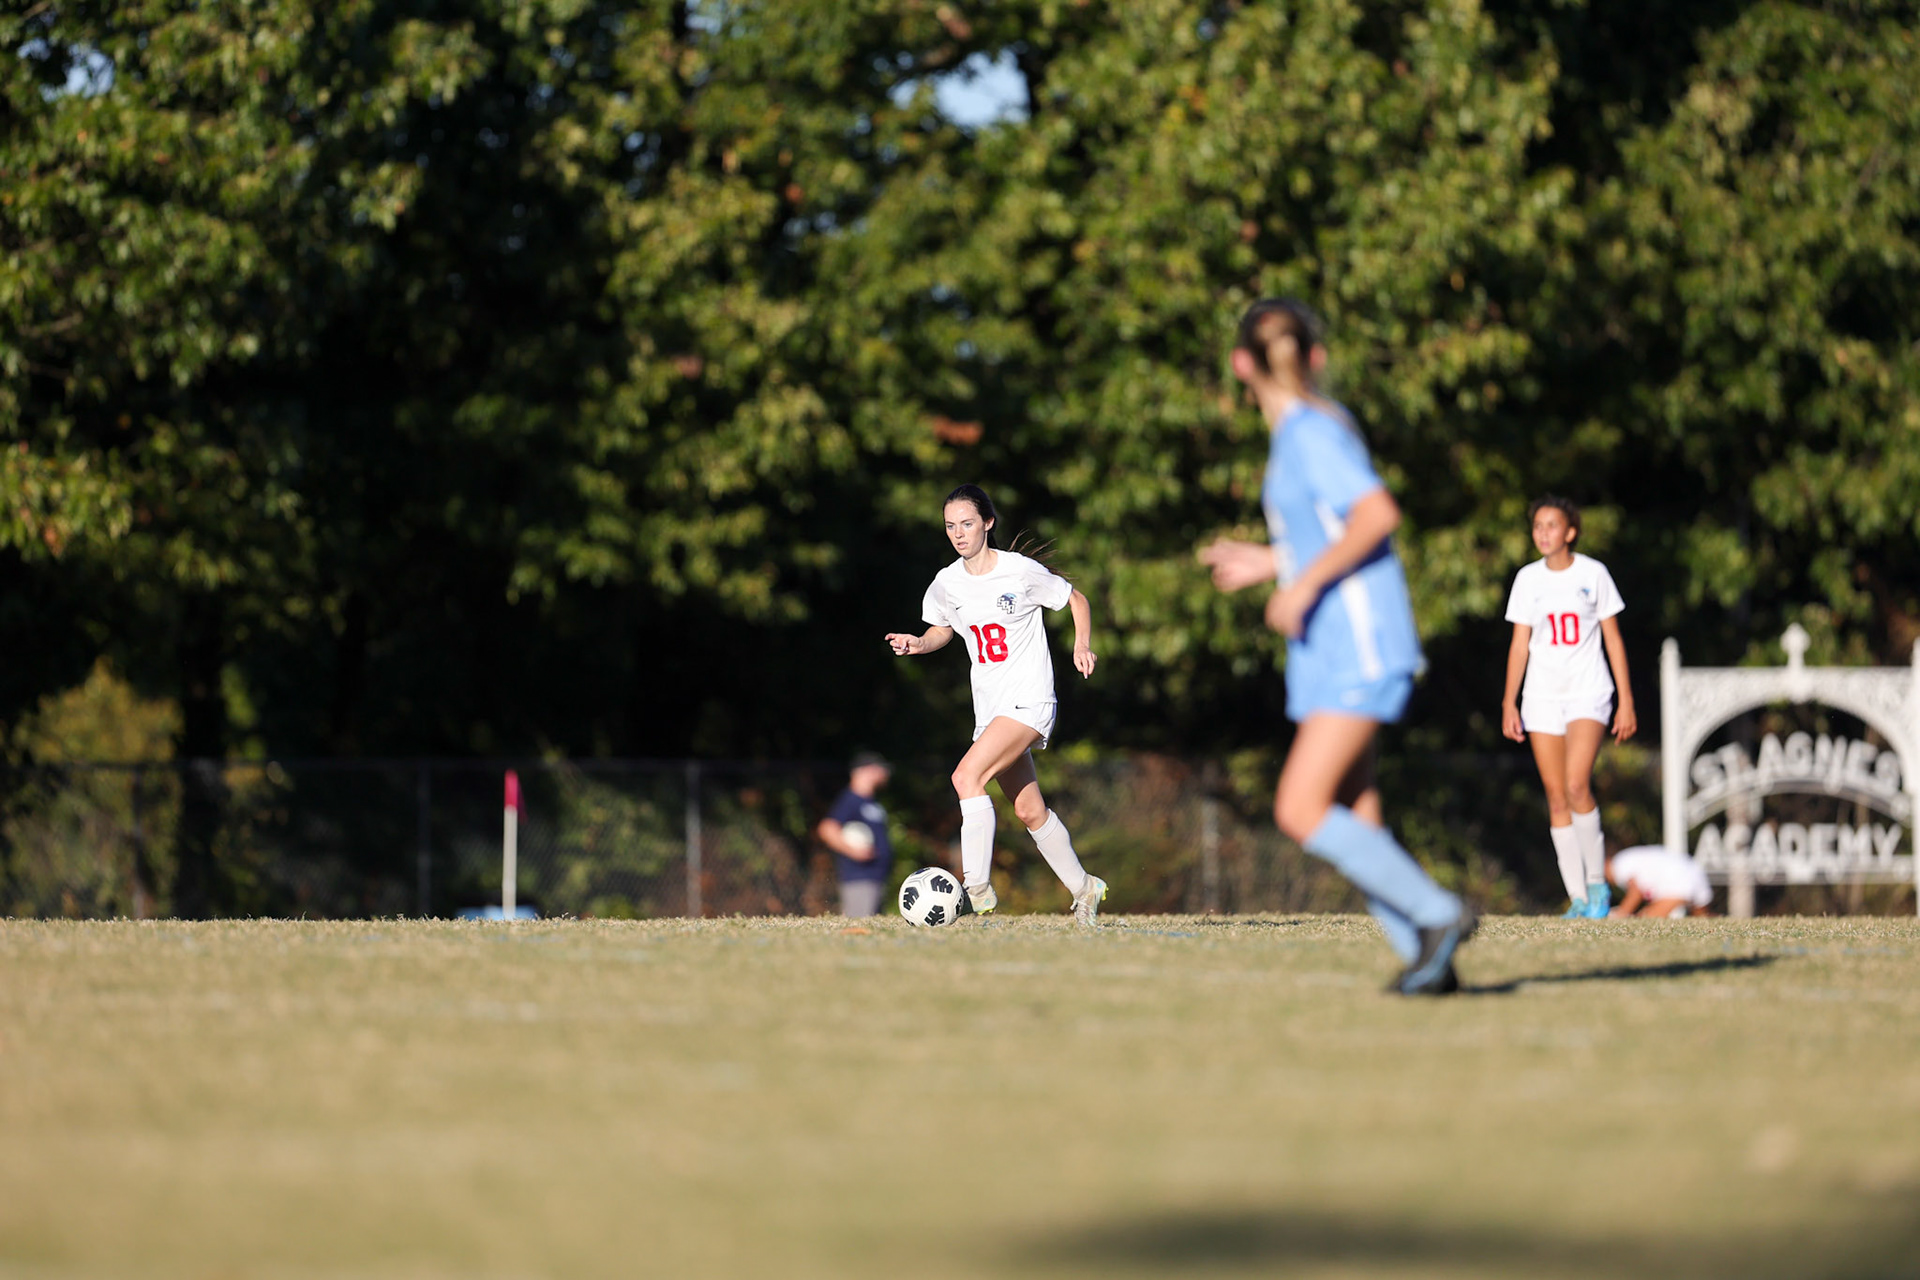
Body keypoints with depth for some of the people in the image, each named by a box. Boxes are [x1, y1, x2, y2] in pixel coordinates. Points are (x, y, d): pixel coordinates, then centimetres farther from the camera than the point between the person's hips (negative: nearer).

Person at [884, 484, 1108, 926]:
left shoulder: (1021, 571, -11)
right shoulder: (946, 584, 3)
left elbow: (1077, 599, 3)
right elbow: (942, 629, 21)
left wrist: (1082, 645, -11)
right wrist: (918, 643, -1)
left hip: (1030, 699, -7)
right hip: (989, 706, 7)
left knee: (967, 776, -25)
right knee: (1029, 811, 12)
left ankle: (977, 886, -25)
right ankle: (1084, 889, 30)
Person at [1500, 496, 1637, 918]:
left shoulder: (1593, 574, 0)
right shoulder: (1528, 579, 7)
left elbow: (1614, 639, 3)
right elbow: (1520, 644, 10)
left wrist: (1626, 700, -2)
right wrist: (1509, 701, 2)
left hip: (1588, 693, -3)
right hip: (1542, 695, 3)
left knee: (1577, 785, -21)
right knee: (1556, 798, -1)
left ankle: (1598, 881, -5)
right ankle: (1578, 897, 2)